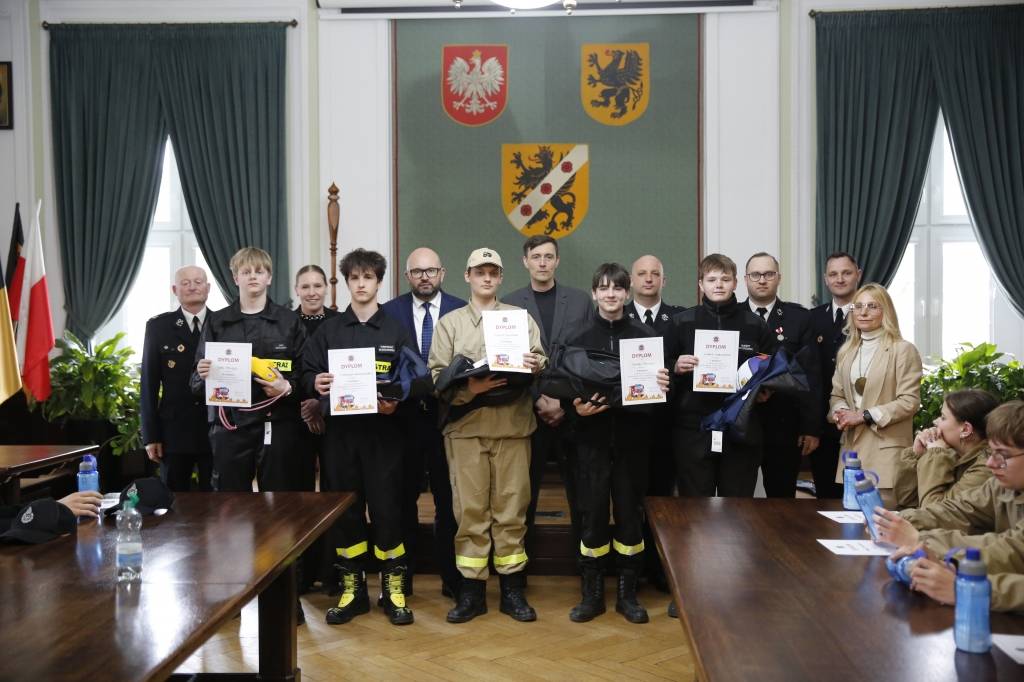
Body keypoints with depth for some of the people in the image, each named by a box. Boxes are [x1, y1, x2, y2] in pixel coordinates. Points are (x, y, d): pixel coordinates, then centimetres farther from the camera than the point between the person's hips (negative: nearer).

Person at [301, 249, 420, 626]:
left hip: (383, 430, -2)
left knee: (386, 507, -1)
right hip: (340, 430, 2)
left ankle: (393, 587, 14)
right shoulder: (328, 330, 11)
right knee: (344, 509, 7)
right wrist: (315, 383, -16)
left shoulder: (396, 330, 8)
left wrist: (396, 401, -17)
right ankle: (352, 588, 20)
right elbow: (307, 373, 6)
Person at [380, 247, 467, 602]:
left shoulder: (461, 310, 2)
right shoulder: (389, 311, 3)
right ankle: (401, 576, 22)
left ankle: (452, 578, 18)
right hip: (404, 415, 1)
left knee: (449, 499, 6)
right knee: (403, 498, 9)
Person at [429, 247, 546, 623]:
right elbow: (437, 378, 2)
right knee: (470, 509, 2)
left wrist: (536, 366, -16)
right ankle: (471, 589, 12)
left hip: (513, 424, 1)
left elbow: (541, 364, 7)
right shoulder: (449, 322, 12)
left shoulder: (521, 317, 14)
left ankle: (512, 588, 14)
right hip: (466, 426, 0)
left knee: (511, 508, 4)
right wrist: (469, 388, -14)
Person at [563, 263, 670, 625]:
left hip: (632, 436, 0)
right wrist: (577, 408, -16)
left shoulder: (644, 336, 5)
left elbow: (659, 383, 7)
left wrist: (662, 386, -15)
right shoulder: (579, 339, 4)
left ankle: (628, 592, 20)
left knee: (630, 513, 6)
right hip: (592, 437, 0)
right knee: (592, 514, 2)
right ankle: (592, 592, 16)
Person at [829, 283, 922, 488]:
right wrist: (840, 411, -6)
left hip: (887, 447, -5)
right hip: (852, 444, 5)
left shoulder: (903, 350, -4)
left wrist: (864, 416, -13)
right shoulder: (846, 351, 14)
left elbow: (909, 401, -10)